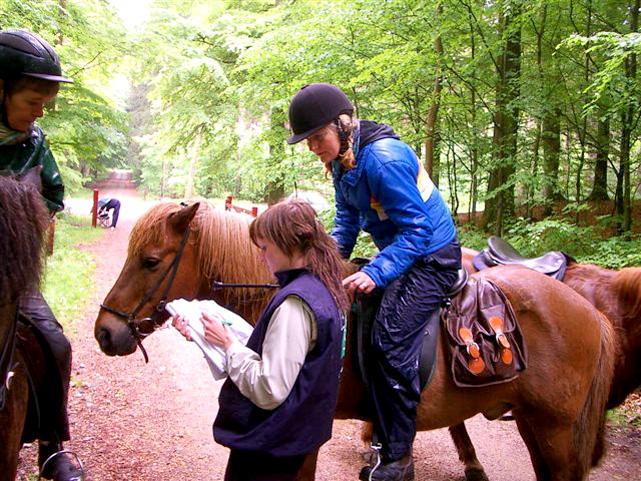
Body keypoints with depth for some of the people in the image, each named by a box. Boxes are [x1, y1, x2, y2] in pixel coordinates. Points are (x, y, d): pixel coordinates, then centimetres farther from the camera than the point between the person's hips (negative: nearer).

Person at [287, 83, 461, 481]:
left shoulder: (383, 158, -28)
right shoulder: (342, 161, 2)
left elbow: (416, 229, -27)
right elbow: (347, 220, 13)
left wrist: (376, 273, -34)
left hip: (431, 255, -10)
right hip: (399, 250, 10)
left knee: (391, 340, -17)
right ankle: (384, 431, 25)